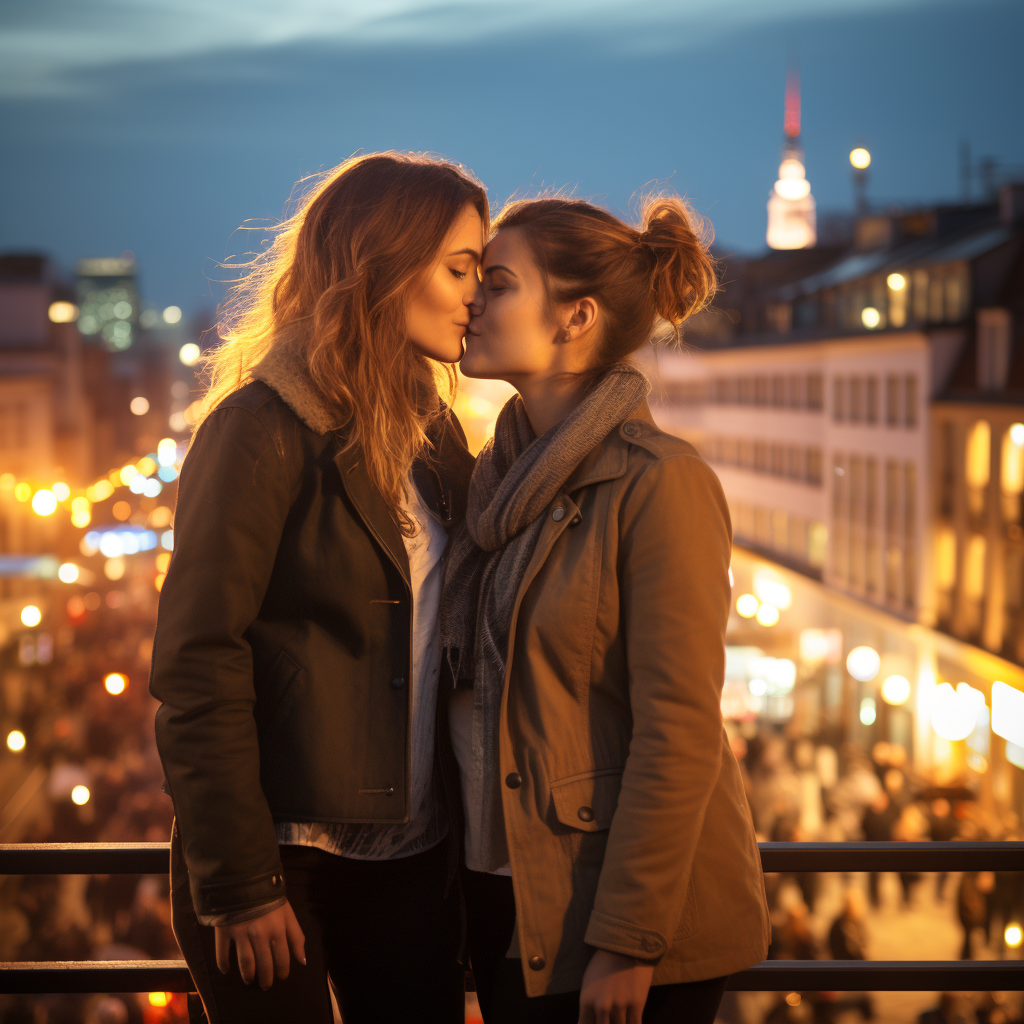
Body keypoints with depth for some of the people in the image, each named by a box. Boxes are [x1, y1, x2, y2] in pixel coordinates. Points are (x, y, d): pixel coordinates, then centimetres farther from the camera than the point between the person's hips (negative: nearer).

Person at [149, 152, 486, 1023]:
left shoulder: (434, 434, 10)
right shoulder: (262, 431, -11)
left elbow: (449, 644, 11)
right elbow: (197, 664, -14)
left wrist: (466, 837, 6)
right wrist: (238, 881, -15)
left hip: (412, 857, 6)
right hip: (284, 857, -6)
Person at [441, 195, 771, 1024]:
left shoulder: (660, 485, -15)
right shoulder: (504, 475, 8)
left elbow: (679, 733, -18)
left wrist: (628, 942, -18)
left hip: (630, 902, -7)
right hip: (507, 894, 7)